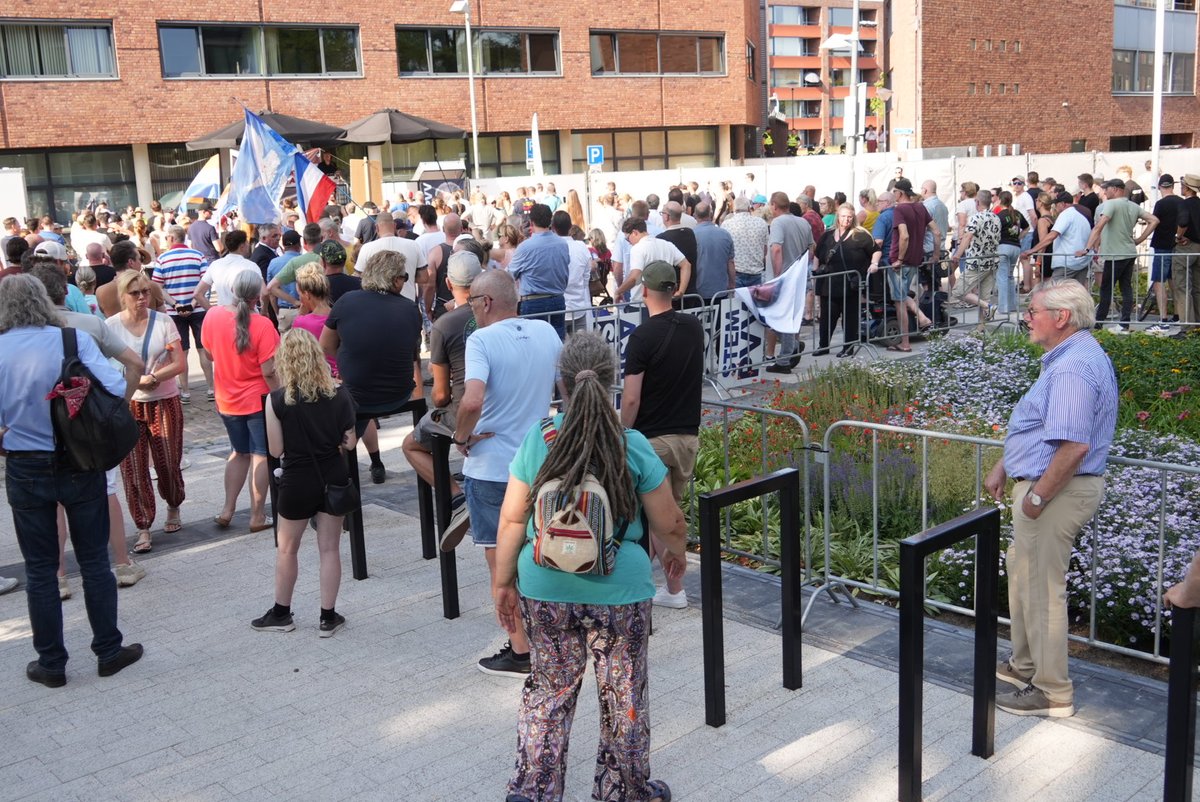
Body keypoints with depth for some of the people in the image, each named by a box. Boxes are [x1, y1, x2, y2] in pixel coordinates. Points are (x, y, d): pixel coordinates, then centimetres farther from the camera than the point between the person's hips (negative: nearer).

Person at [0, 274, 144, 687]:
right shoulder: (74, 340, -10)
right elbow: (115, 387, -18)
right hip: (80, 465, 0)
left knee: (39, 569, 11)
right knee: (94, 560, 12)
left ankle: (51, 663, 19)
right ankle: (109, 651, 20)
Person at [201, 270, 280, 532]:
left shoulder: (212, 316, -6)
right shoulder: (261, 325, -21)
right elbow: (269, 372, -20)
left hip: (227, 400, 5)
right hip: (258, 400, -5)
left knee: (239, 453, 21)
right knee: (261, 456, 6)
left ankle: (227, 509, 20)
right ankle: (258, 516, 11)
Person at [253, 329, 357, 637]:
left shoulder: (277, 400, -14)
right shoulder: (339, 394, -7)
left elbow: (276, 450, -10)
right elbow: (349, 442, -2)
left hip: (297, 481, -2)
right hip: (333, 477, 2)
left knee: (286, 549, 16)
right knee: (330, 548, 11)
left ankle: (281, 614, 29)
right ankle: (328, 617, 16)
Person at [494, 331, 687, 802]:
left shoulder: (536, 439, -8)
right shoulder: (632, 445, -12)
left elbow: (512, 520, -5)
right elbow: (668, 524, -5)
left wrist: (503, 581, 7)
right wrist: (675, 552, 16)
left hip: (545, 590, 2)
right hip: (618, 591, -2)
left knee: (549, 691, 19)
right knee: (623, 697, 16)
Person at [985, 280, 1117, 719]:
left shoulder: (1072, 368, -24)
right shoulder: (1073, 356, 12)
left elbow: (1072, 446, -31)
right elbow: (1040, 428, 21)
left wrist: (1037, 497, -22)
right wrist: (1003, 469, 20)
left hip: (1056, 490, -11)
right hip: (1044, 484, 11)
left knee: (1041, 588, 0)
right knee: (1021, 572, 23)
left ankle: (1053, 691, 13)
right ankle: (1025, 664, 38)